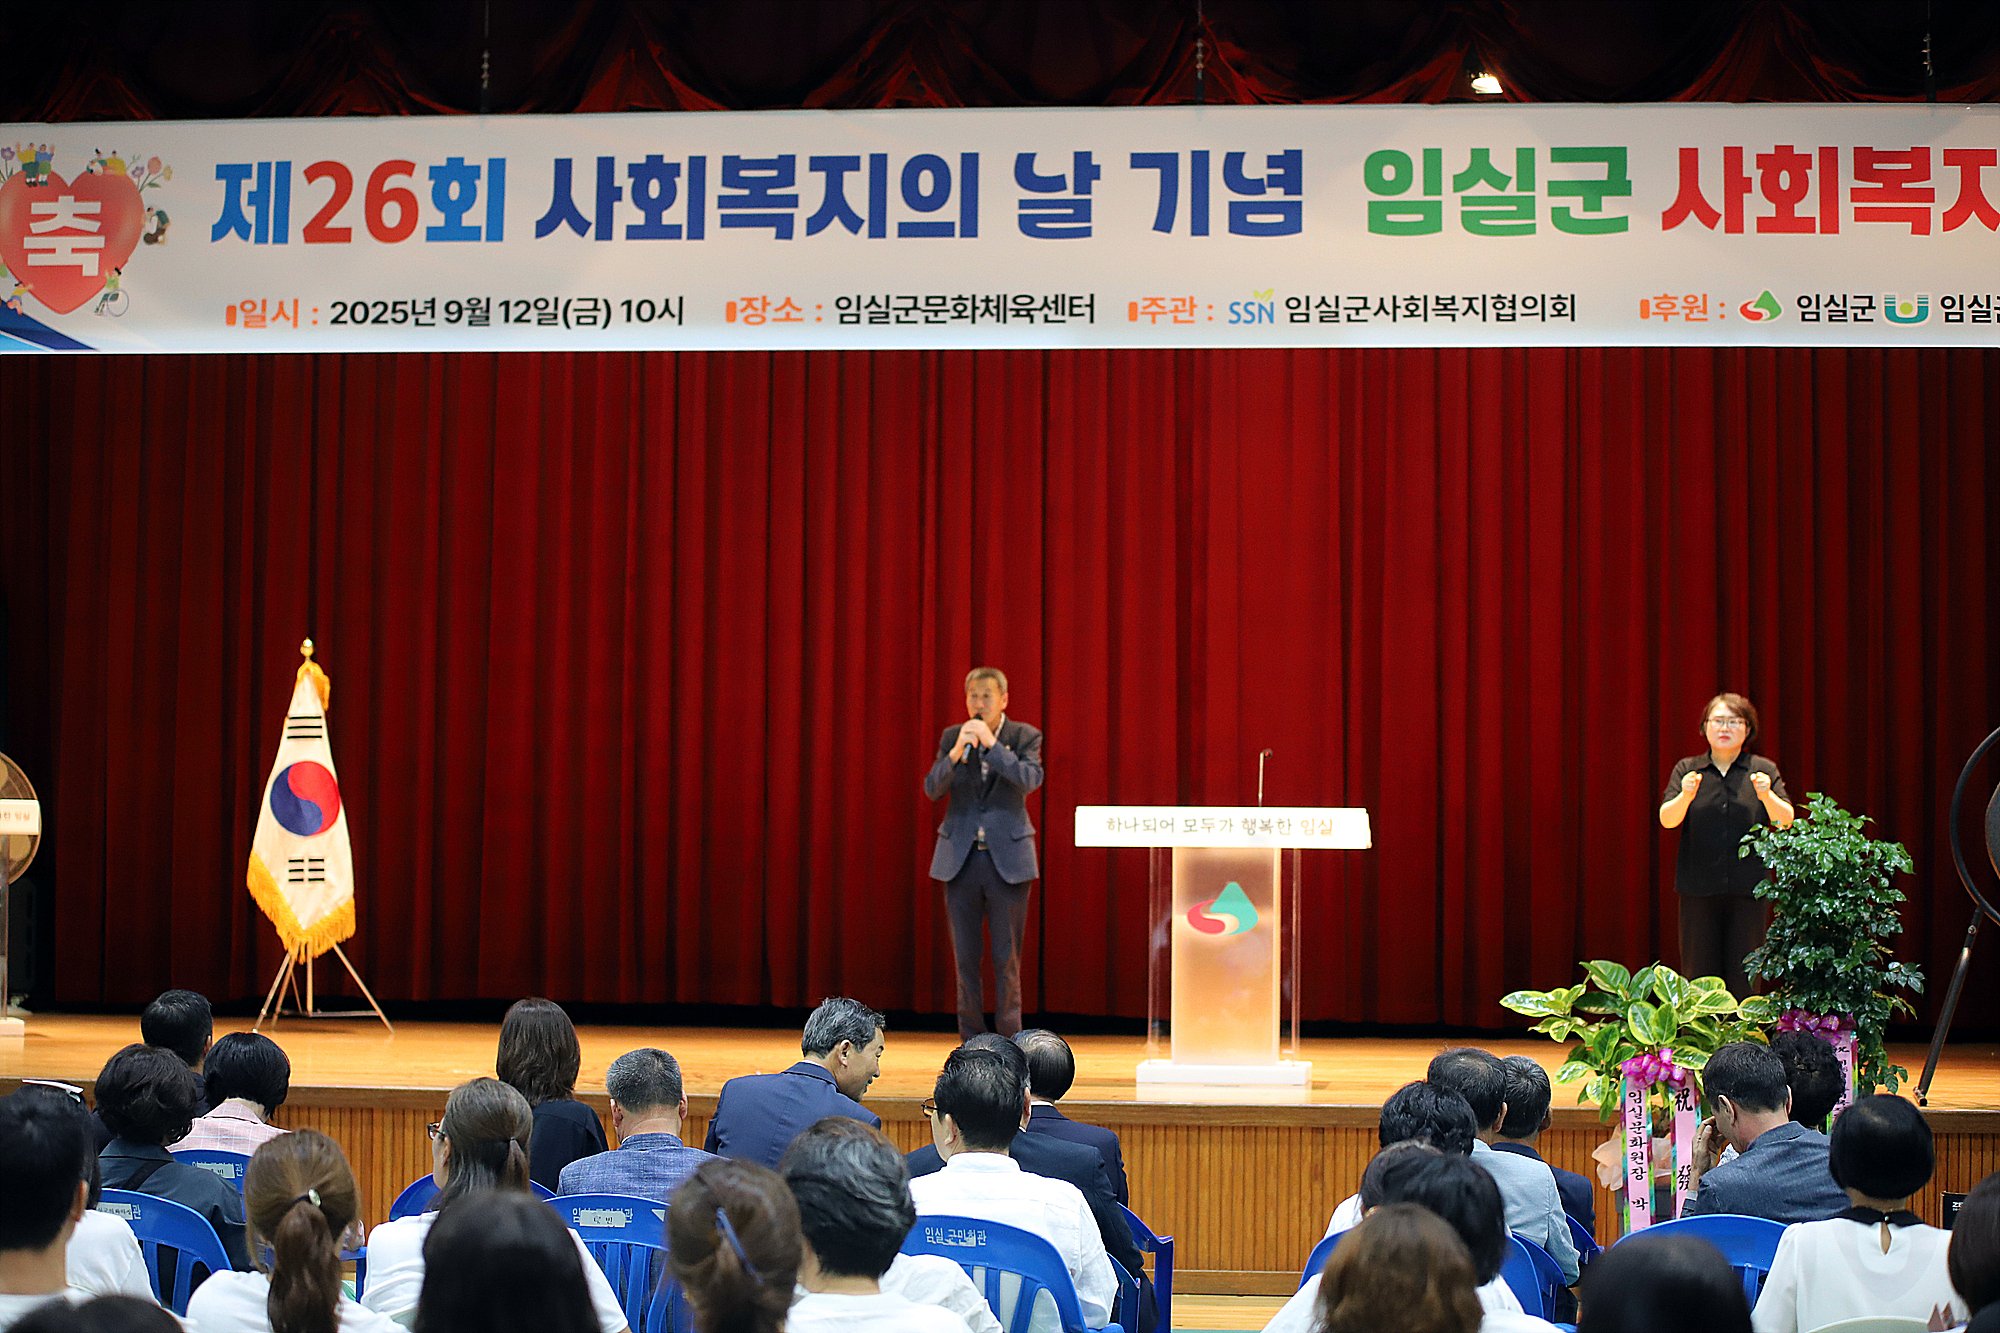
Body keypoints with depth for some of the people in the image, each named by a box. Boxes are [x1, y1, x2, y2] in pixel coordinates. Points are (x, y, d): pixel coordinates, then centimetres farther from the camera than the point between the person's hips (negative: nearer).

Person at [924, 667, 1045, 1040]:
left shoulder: (1025, 736, 0)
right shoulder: (952, 736, 6)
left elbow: (1030, 779, -17)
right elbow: (932, 788, -4)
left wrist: (991, 744, -21)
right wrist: (956, 753, -20)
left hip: (1007, 859, -2)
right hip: (960, 859, 2)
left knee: (1007, 959, 1)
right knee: (965, 957, 6)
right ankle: (972, 1043, 14)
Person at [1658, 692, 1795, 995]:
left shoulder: (1763, 771, 6)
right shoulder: (1687, 769, 7)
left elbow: (1786, 821, -5)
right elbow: (1667, 819, -5)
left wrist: (1767, 796, -24)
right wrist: (1686, 796, -25)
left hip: (1747, 889, 0)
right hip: (1699, 887, 0)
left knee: (1744, 975, -1)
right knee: (1699, 973, 1)